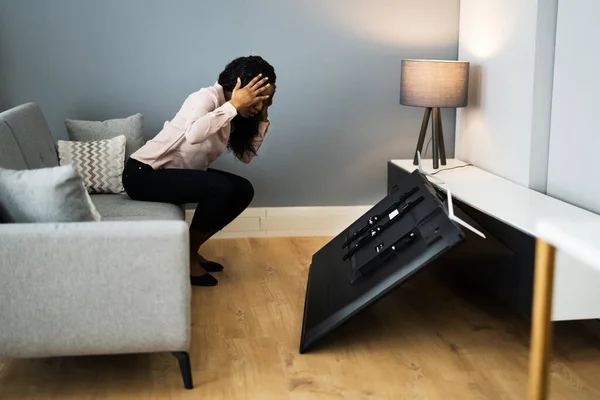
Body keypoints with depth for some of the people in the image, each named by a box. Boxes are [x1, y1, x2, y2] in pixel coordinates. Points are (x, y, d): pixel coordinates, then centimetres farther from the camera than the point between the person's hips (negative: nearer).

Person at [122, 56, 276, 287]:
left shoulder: (231, 112, 5)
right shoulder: (208, 98, -22)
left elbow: (246, 156, 4)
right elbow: (194, 134, -43)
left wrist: (263, 118, -3)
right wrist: (234, 105, -33)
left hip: (175, 173, 9)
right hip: (143, 174, -9)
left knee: (243, 190, -2)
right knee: (221, 189, -27)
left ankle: (191, 250, 9)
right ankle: (186, 256, -8)